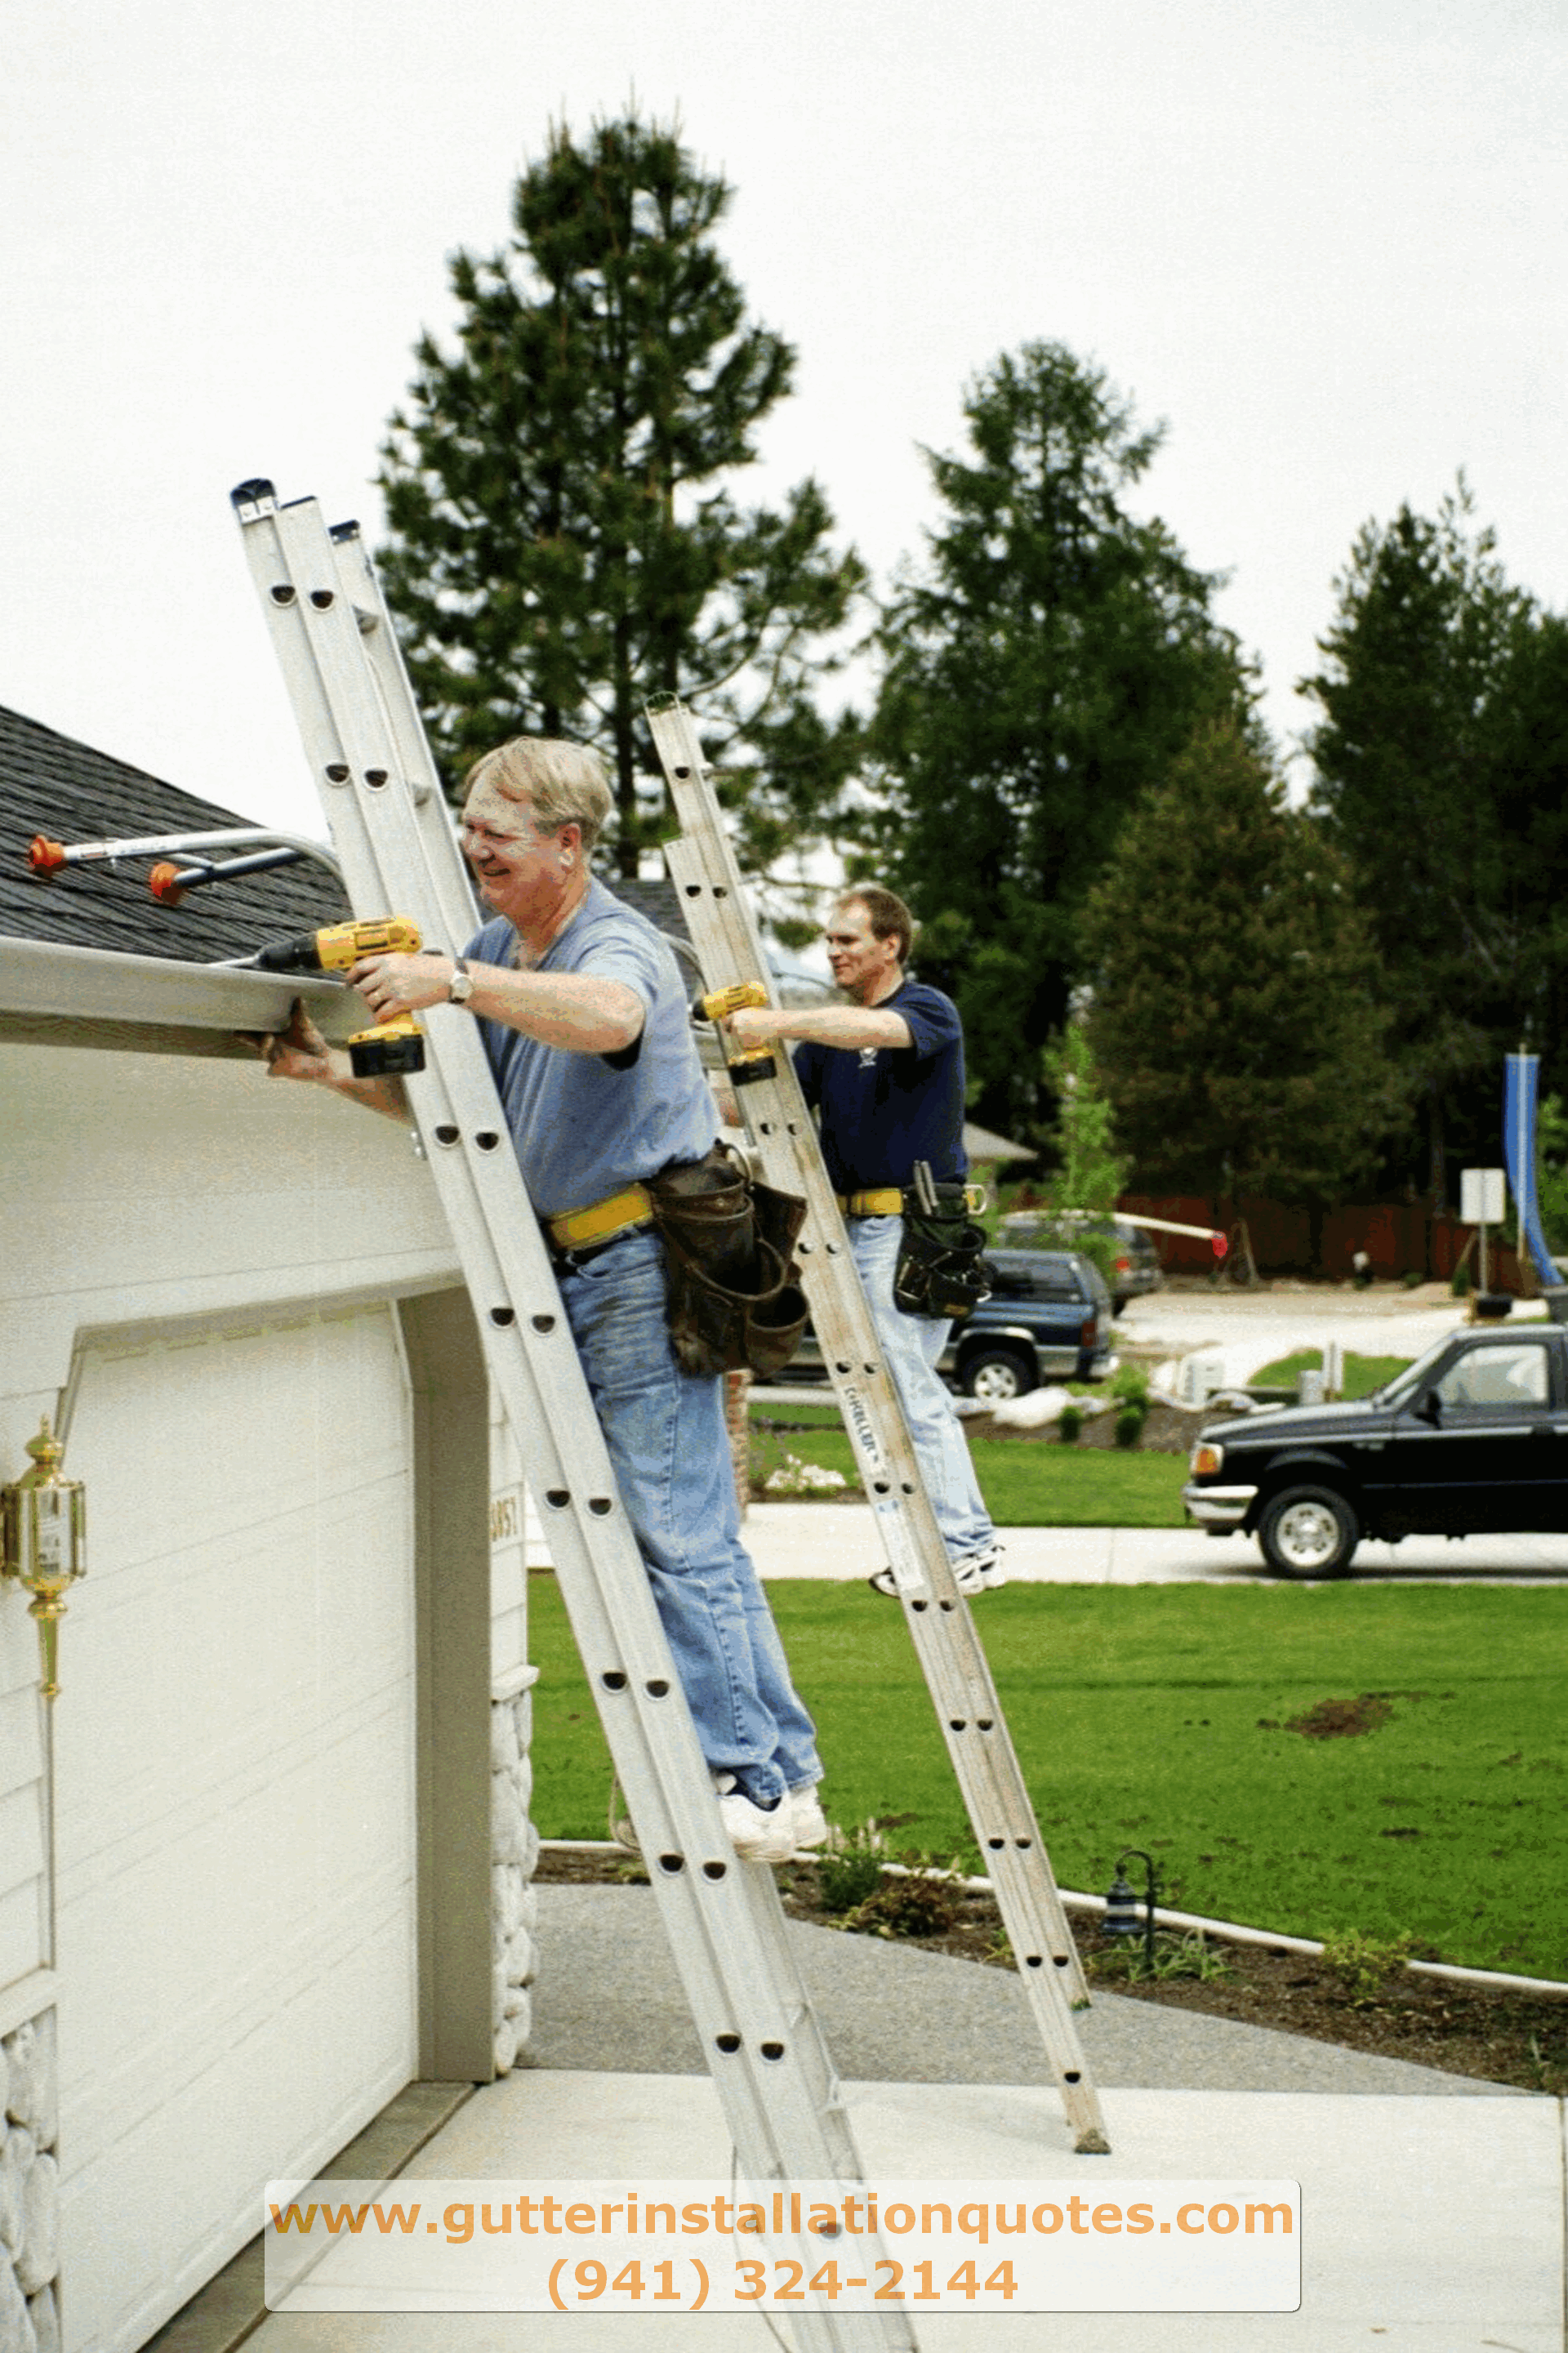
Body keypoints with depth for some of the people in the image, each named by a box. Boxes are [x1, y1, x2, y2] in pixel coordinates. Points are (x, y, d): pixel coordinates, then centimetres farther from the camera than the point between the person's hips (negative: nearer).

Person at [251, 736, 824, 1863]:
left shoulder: (619, 945, -16)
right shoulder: (499, 949, 14)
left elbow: (610, 1016, -41)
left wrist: (454, 983, -47)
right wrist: (332, 1069, 1)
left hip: (646, 1268, -9)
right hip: (575, 1270, 10)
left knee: (678, 1533, -9)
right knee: (689, 1531, 12)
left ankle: (753, 1782, -4)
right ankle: (784, 1775, 19)